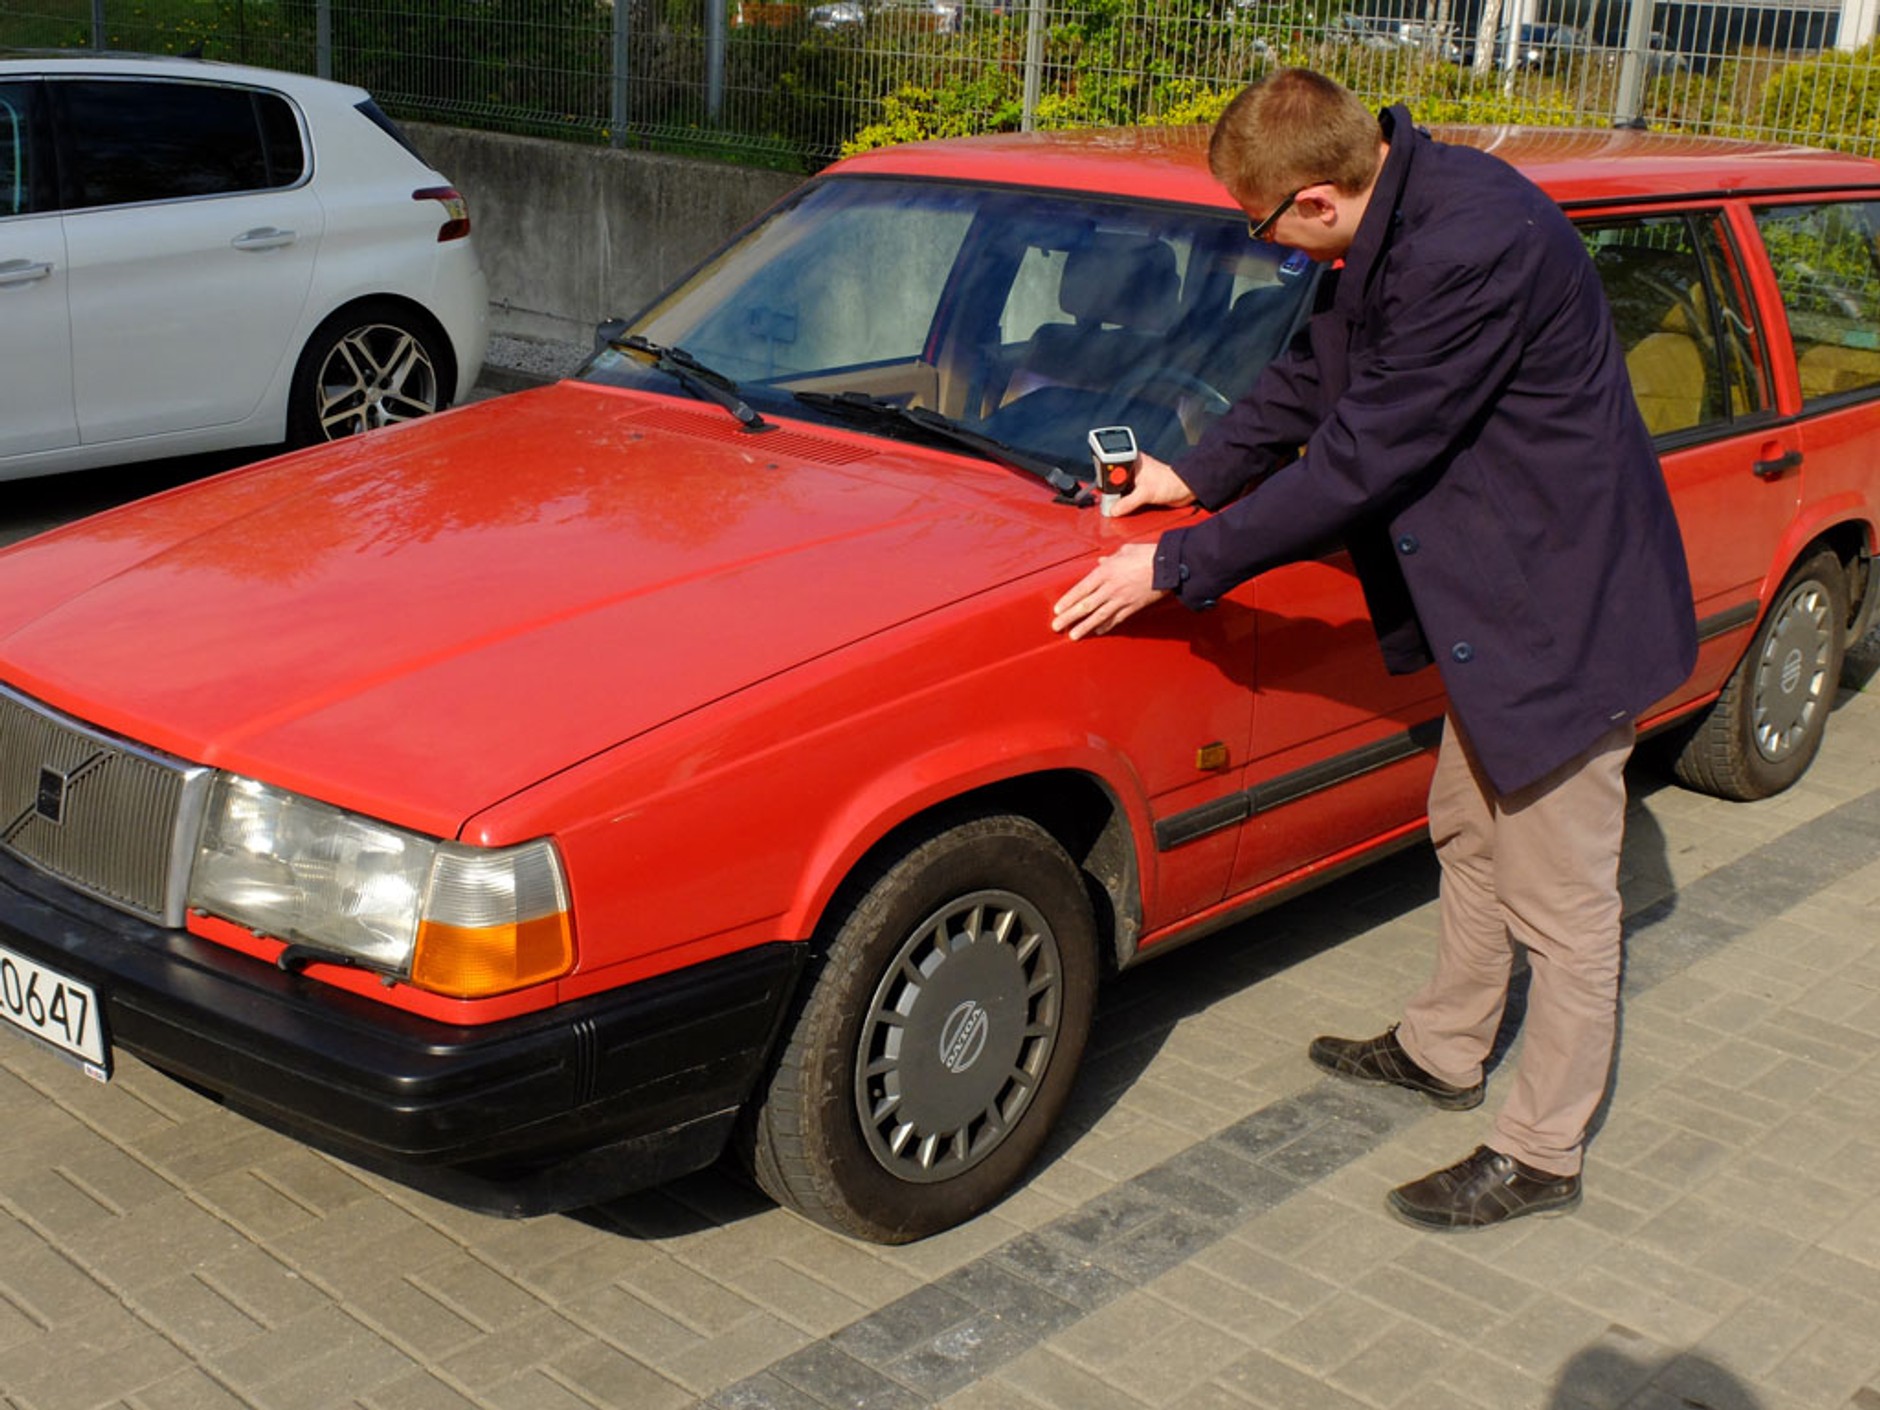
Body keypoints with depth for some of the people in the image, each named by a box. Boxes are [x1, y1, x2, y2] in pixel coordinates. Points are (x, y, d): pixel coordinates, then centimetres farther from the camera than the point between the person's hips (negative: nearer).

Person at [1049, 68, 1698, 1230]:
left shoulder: (1472, 250, -30)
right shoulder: (1405, 212, 0)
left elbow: (1361, 460, -28)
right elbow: (1318, 375, 14)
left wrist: (1176, 567, -21)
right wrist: (1198, 476, 7)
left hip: (1566, 613, -10)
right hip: (1501, 596, 10)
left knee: (1560, 902, 4)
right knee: (1471, 830, 24)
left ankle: (1542, 1156, 20)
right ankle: (1444, 1050, 43)